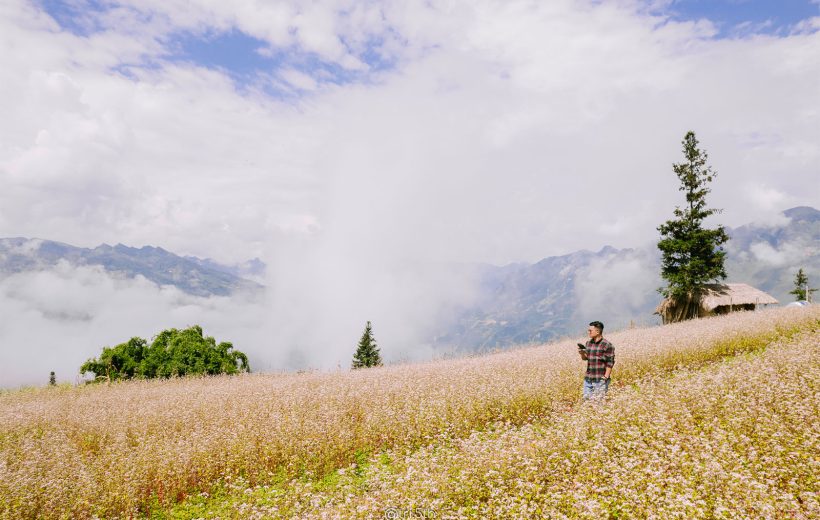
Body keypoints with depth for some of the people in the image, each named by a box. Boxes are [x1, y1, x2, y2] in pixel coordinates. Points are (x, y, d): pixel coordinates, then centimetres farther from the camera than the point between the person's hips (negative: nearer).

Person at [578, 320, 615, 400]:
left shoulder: (607, 345, -10)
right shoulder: (588, 343, 10)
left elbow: (610, 363, -11)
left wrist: (605, 378, -16)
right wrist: (582, 353, -3)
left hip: (600, 380, -6)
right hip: (588, 379, 6)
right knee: (586, 399, 8)